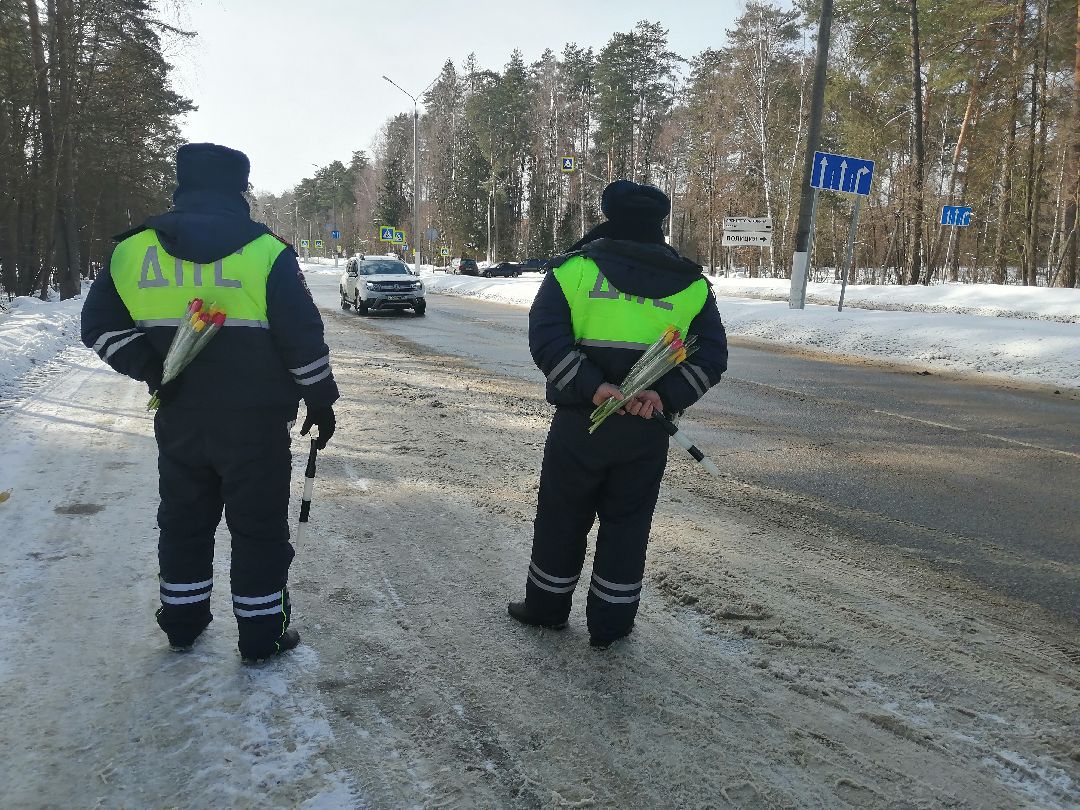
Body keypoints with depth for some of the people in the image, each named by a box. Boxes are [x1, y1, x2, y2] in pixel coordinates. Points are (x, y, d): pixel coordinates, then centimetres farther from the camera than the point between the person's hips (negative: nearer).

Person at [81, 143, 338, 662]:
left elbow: (101, 328, 3)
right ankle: (262, 635, 17)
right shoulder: (266, 253, -11)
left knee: (184, 521, 20)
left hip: (178, 420, 4)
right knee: (259, 527, 8)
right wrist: (320, 400, 1)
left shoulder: (132, 251, 1)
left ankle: (183, 622, 34)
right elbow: (304, 340, -10)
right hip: (255, 422, -4)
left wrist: (154, 370, 1)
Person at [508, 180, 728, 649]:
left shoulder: (573, 270, -3)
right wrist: (664, 394, -16)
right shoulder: (690, 284, 4)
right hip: (647, 432, 1)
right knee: (627, 524, 14)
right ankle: (610, 623, 23)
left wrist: (591, 388, -21)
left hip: (579, 422, -1)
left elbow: (545, 337, -15)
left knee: (562, 517, 16)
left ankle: (547, 607, 32)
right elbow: (712, 356, -5)